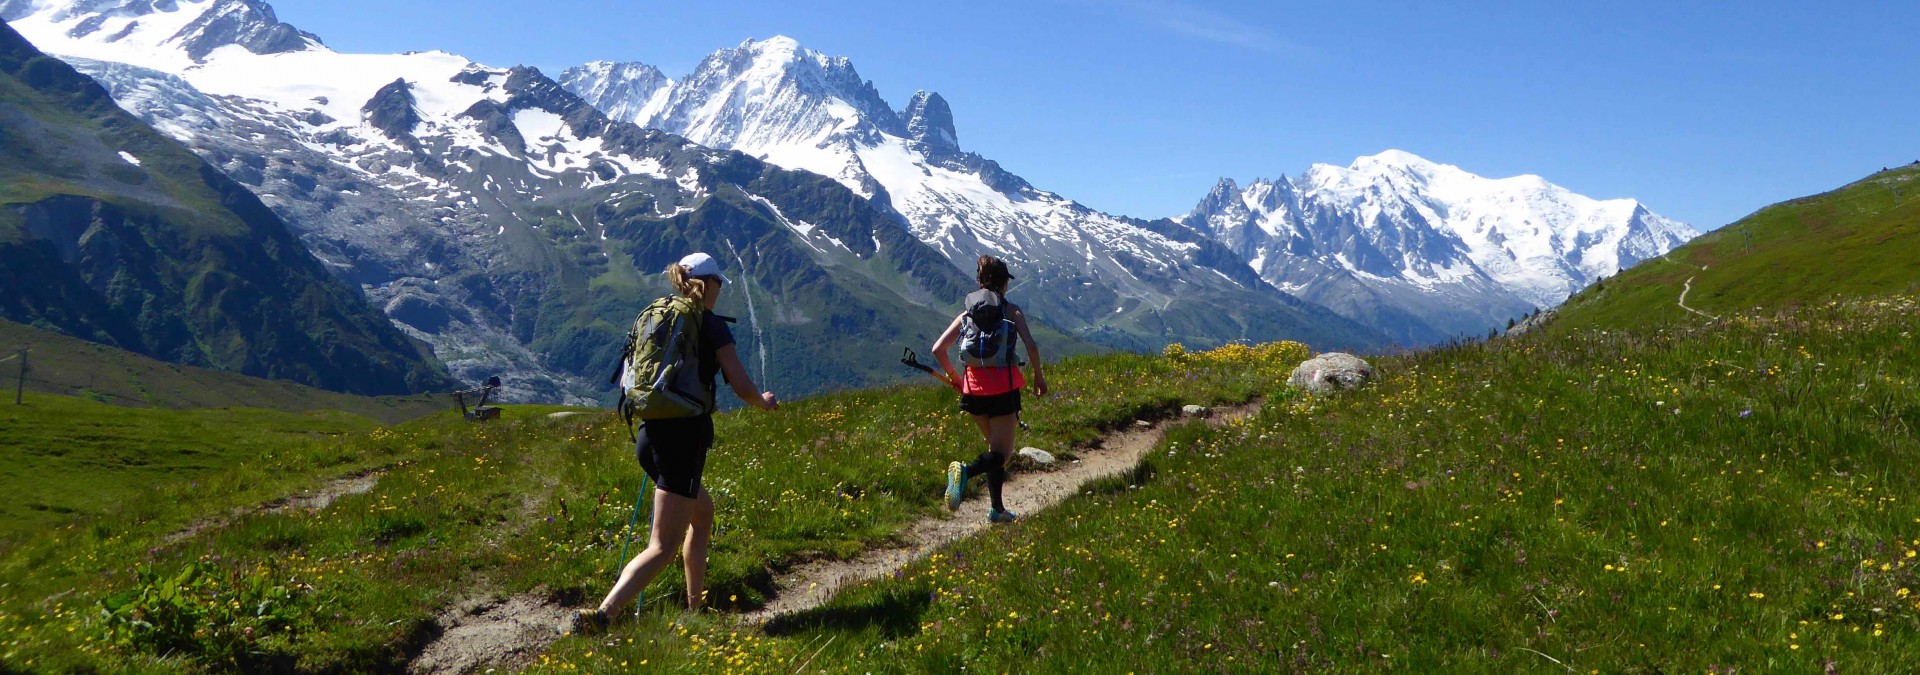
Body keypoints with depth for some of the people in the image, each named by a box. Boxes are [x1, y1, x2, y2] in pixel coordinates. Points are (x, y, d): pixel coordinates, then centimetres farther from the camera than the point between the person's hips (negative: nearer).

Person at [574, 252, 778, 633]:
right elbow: (742, 387, -8)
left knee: (703, 511, 28)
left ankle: (695, 606, 33)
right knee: (663, 548, -5)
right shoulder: (712, 325, -4)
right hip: (686, 436, -7)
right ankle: (600, 616, -21)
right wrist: (765, 403, 13)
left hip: (649, 436, 7)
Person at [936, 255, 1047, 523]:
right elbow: (1031, 346, -12)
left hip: (974, 389, 5)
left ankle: (998, 509, 19)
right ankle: (966, 471, -30)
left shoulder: (968, 313, 9)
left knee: (995, 446, 20)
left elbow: (938, 349, 3)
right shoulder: (1012, 311, -1)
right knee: (1001, 453, 0)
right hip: (1004, 388, -4)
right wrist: (1039, 376, 3)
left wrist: (954, 378, 15)